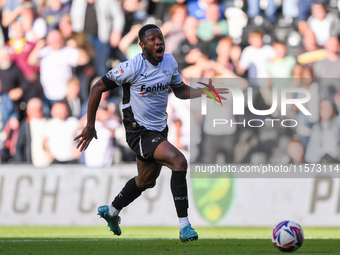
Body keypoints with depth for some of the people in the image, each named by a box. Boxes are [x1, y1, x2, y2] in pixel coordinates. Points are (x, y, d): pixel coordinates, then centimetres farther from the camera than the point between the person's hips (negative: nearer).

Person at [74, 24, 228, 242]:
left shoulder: (169, 61, 0)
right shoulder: (132, 67, -20)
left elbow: (180, 90, 16)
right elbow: (98, 88, -12)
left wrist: (205, 92, -3)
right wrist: (90, 126, -10)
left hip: (159, 130, 8)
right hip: (139, 132, -8)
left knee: (147, 181, 25)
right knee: (179, 161, -27)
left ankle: (111, 211, 52)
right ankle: (184, 227, -24)